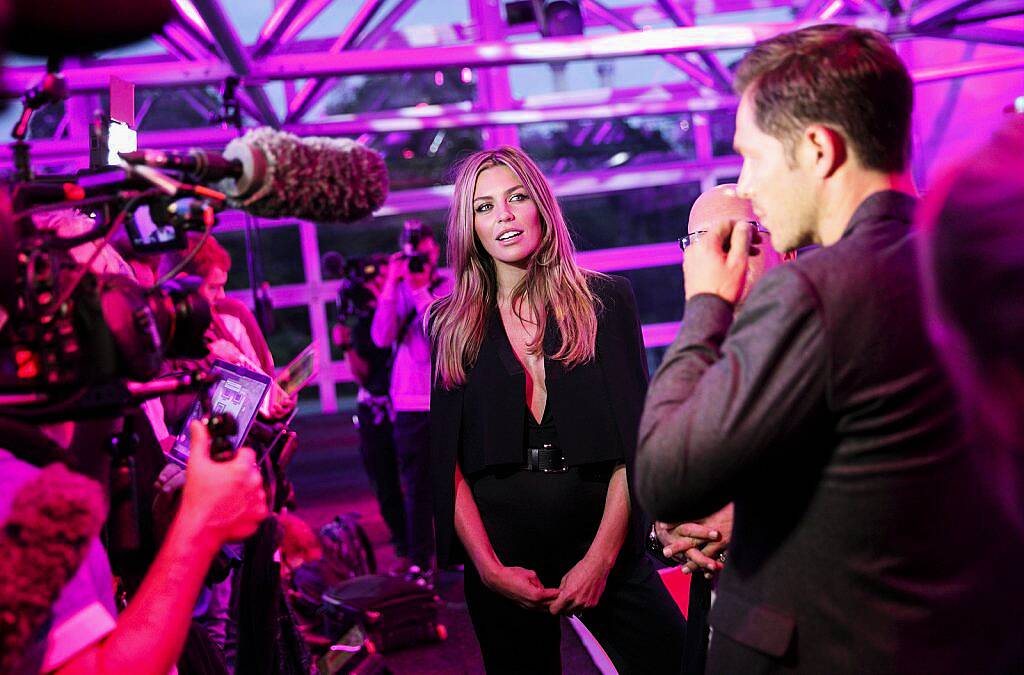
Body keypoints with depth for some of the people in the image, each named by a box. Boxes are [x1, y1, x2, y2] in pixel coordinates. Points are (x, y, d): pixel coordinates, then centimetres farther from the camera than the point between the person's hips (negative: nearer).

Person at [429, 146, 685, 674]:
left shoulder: (605, 299, 0)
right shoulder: (452, 327, 4)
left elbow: (636, 439, -4)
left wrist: (601, 557, -12)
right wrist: (488, 567, -10)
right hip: (500, 543, 1)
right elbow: (447, 460, 1)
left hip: (601, 531, 0)